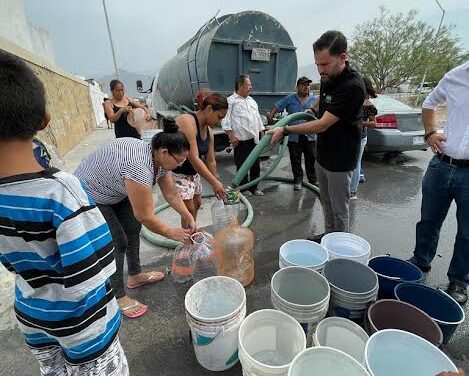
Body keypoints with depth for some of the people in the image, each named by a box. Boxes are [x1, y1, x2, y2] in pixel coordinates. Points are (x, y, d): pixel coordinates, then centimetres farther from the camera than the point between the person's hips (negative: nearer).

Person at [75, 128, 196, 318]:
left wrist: (189, 217, -5)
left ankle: (135, 276, 31)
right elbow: (145, 216, -31)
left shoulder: (159, 158, -11)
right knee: (117, 244, -6)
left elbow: (171, 194, -2)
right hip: (91, 196, -9)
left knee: (133, 228, 12)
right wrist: (169, 232, -17)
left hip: (114, 190, 9)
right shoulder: (139, 167, -39)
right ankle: (118, 297, 13)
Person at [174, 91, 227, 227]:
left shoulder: (208, 130, 1)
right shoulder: (187, 122, -25)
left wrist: (216, 183, 9)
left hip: (192, 172, 9)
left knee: (197, 203, 18)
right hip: (176, 172, -9)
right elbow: (194, 158, -31)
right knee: (189, 209, -8)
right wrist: (214, 182, -30)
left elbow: (211, 161, 7)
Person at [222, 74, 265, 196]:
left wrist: (262, 134, 17)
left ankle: (254, 187, 23)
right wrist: (231, 136, -16)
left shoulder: (251, 100, 20)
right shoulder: (231, 101, -2)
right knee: (242, 165, 2)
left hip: (254, 139, 7)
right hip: (241, 140, -6)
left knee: (256, 164, 10)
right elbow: (226, 119, -8)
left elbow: (258, 118, 23)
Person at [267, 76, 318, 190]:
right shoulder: (289, 99, 4)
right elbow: (277, 106, 2)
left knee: (311, 160, 9)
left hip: (310, 136, 1)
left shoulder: (315, 99, 6)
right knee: (295, 161, 8)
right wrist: (271, 114, -15)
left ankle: (314, 180, 23)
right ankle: (298, 181, 22)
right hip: (294, 136, 0)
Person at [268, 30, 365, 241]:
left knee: (339, 209, 7)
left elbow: (322, 125, -27)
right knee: (326, 203, 21)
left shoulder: (353, 86, -25)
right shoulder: (327, 79, 2)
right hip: (322, 155, 9)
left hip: (340, 160, -8)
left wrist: (285, 130, -23)